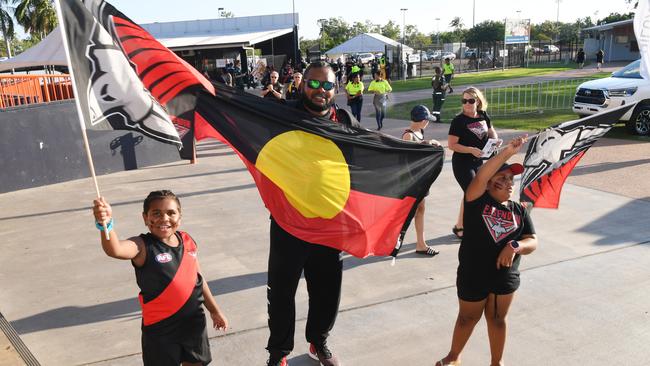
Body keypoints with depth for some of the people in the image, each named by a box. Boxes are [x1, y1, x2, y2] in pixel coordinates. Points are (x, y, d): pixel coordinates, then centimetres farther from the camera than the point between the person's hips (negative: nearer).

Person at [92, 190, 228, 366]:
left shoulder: (187, 240, -3)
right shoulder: (143, 246, -17)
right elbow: (114, 250, -40)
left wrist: (214, 310, 18)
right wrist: (106, 224, -61)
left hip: (194, 321, 4)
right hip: (160, 328, -4)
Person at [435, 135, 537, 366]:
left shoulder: (519, 211, 1)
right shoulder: (478, 201, -10)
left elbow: (532, 243, -2)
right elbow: (480, 177, -29)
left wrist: (514, 246, -24)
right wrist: (507, 152, -33)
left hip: (506, 277, 3)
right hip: (473, 275, -3)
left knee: (497, 319, 19)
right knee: (468, 318, 15)